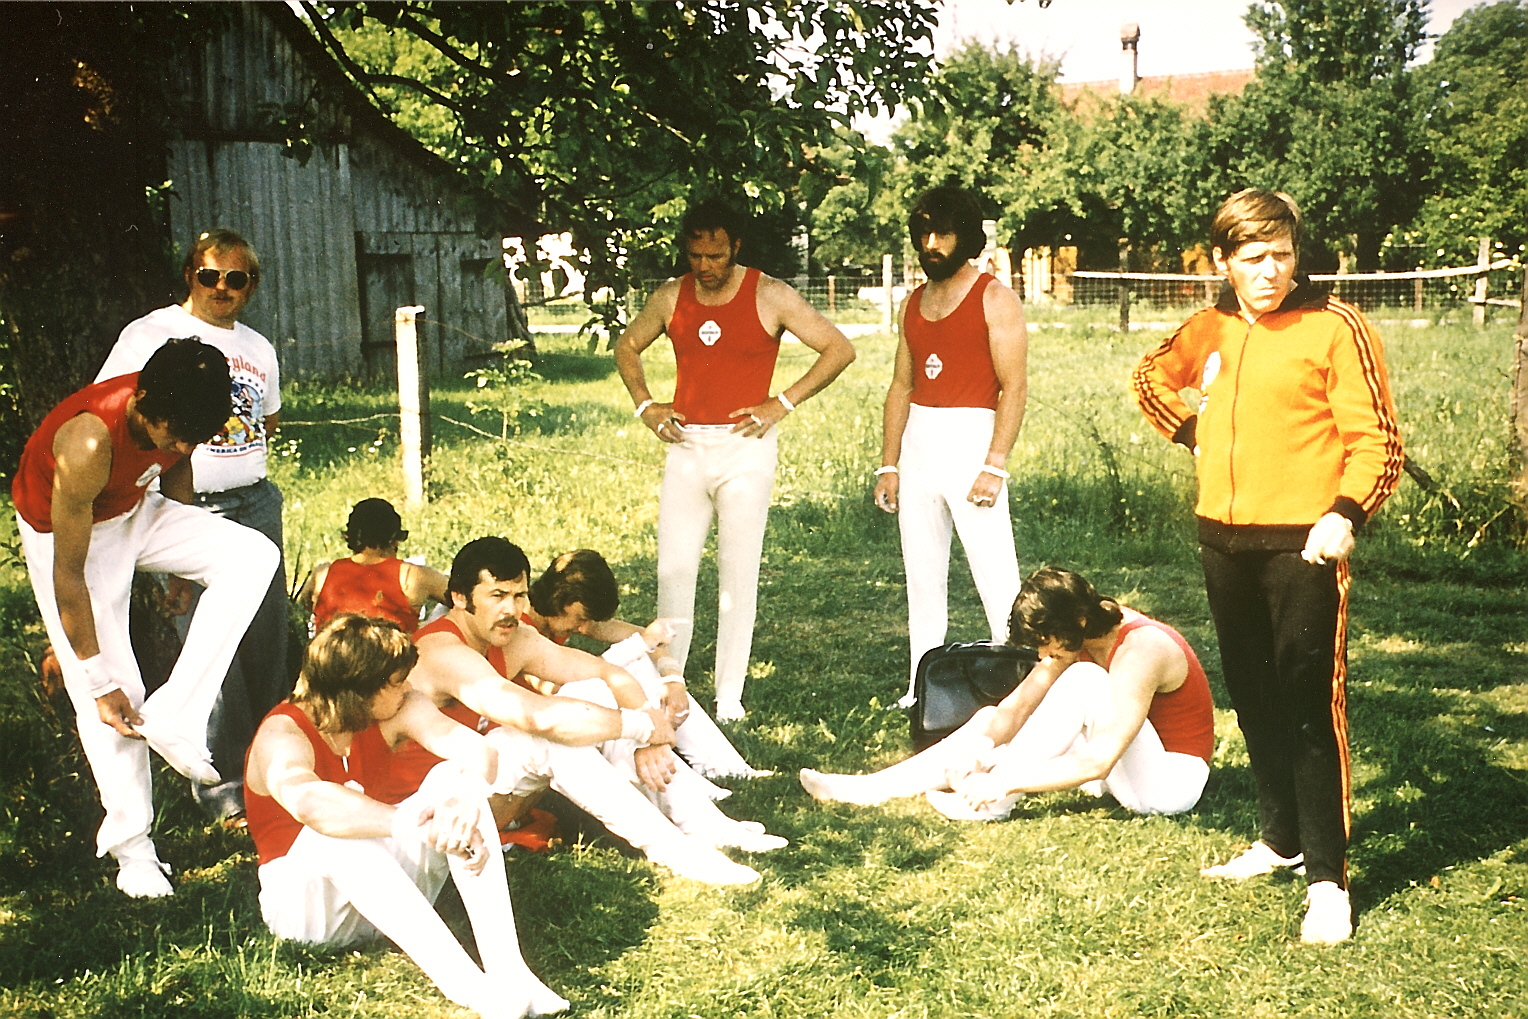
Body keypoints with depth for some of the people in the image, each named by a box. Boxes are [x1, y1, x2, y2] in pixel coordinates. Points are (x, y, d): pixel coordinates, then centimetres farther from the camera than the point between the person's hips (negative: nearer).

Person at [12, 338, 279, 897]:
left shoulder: (177, 416, -22)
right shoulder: (87, 444, -39)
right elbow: (68, 577, -30)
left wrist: (184, 563, 16)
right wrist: (101, 680, -25)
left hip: (137, 509, 6)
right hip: (65, 529, -5)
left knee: (253, 555, -19)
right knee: (108, 696, -7)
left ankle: (172, 717, -16)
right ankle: (131, 849, 9)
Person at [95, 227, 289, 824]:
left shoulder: (259, 348, 15)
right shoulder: (150, 334, -3)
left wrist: (246, 455, 14)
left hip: (256, 505, 6)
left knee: (268, 640, 9)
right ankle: (224, 786, 5)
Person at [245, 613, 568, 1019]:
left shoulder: (398, 710, -6)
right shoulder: (282, 737, -23)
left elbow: (476, 749, -20)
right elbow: (307, 801, -46)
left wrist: (465, 802, -43)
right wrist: (416, 824, -54)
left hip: (386, 888, 5)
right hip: (300, 895, -5)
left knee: (454, 777, -20)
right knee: (336, 830, -38)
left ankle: (507, 968, -35)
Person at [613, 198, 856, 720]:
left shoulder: (770, 296, -4)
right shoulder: (671, 297, 6)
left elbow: (840, 349, -2)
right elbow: (627, 347, 23)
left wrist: (782, 404, -6)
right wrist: (645, 406, 9)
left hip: (745, 447, -3)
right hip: (686, 446, 3)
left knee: (738, 573, -1)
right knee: (673, 569, 2)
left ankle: (729, 695, 6)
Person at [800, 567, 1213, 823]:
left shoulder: (1139, 651, -29)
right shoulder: (1079, 634, -4)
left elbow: (1097, 762, -34)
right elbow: (1018, 705, -5)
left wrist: (1004, 783, -33)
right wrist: (982, 747, -24)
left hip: (1171, 780, -8)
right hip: (1124, 768, 8)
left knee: (1085, 680, -31)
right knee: (989, 719, -2)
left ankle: (992, 803, -23)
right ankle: (874, 788, -7)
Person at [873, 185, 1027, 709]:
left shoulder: (994, 298, -3)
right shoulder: (914, 303, 15)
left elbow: (1014, 386, -10)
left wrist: (994, 466, -18)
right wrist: (888, 464, 10)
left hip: (970, 442, -6)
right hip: (918, 446, 6)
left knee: (997, 577, -9)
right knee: (921, 577, 9)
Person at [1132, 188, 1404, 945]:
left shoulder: (1334, 328, -8)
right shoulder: (1209, 329, 8)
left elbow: (1377, 438, -10)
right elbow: (1151, 379, 28)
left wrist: (1346, 514, -24)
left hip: (1302, 542, -6)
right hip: (1223, 540, 6)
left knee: (1309, 706, -8)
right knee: (1253, 699, 15)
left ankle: (1328, 879, -1)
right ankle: (1282, 839, 31)